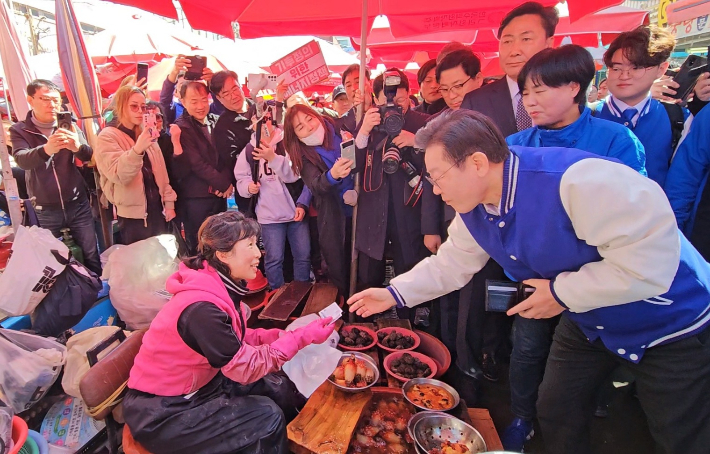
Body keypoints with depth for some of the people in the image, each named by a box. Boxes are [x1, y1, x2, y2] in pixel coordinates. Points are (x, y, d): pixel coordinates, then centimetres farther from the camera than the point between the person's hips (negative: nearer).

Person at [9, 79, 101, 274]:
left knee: (91, 255, 6)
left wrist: (78, 147, -36)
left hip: (78, 205, 1)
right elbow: (22, 160, -21)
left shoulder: (70, 126, 1)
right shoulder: (19, 130, -2)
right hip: (45, 211, 0)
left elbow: (89, 157, -11)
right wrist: (45, 149, -43)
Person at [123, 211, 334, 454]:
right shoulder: (202, 307, -32)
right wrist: (301, 337, -22)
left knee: (282, 389, 2)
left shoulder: (222, 287, -5)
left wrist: (285, 335, -11)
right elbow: (246, 368, -26)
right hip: (161, 410, -8)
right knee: (268, 417, -15)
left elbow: (239, 339, 1)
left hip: (199, 384, 8)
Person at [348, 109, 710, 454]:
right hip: (587, 321, 6)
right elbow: (449, 264, 1)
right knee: (555, 416, 15)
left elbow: (652, 259, -35)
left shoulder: (579, 179, -37)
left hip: (668, 321, -6)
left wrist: (563, 292, -28)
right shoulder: (474, 211, -11)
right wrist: (395, 293, -3)